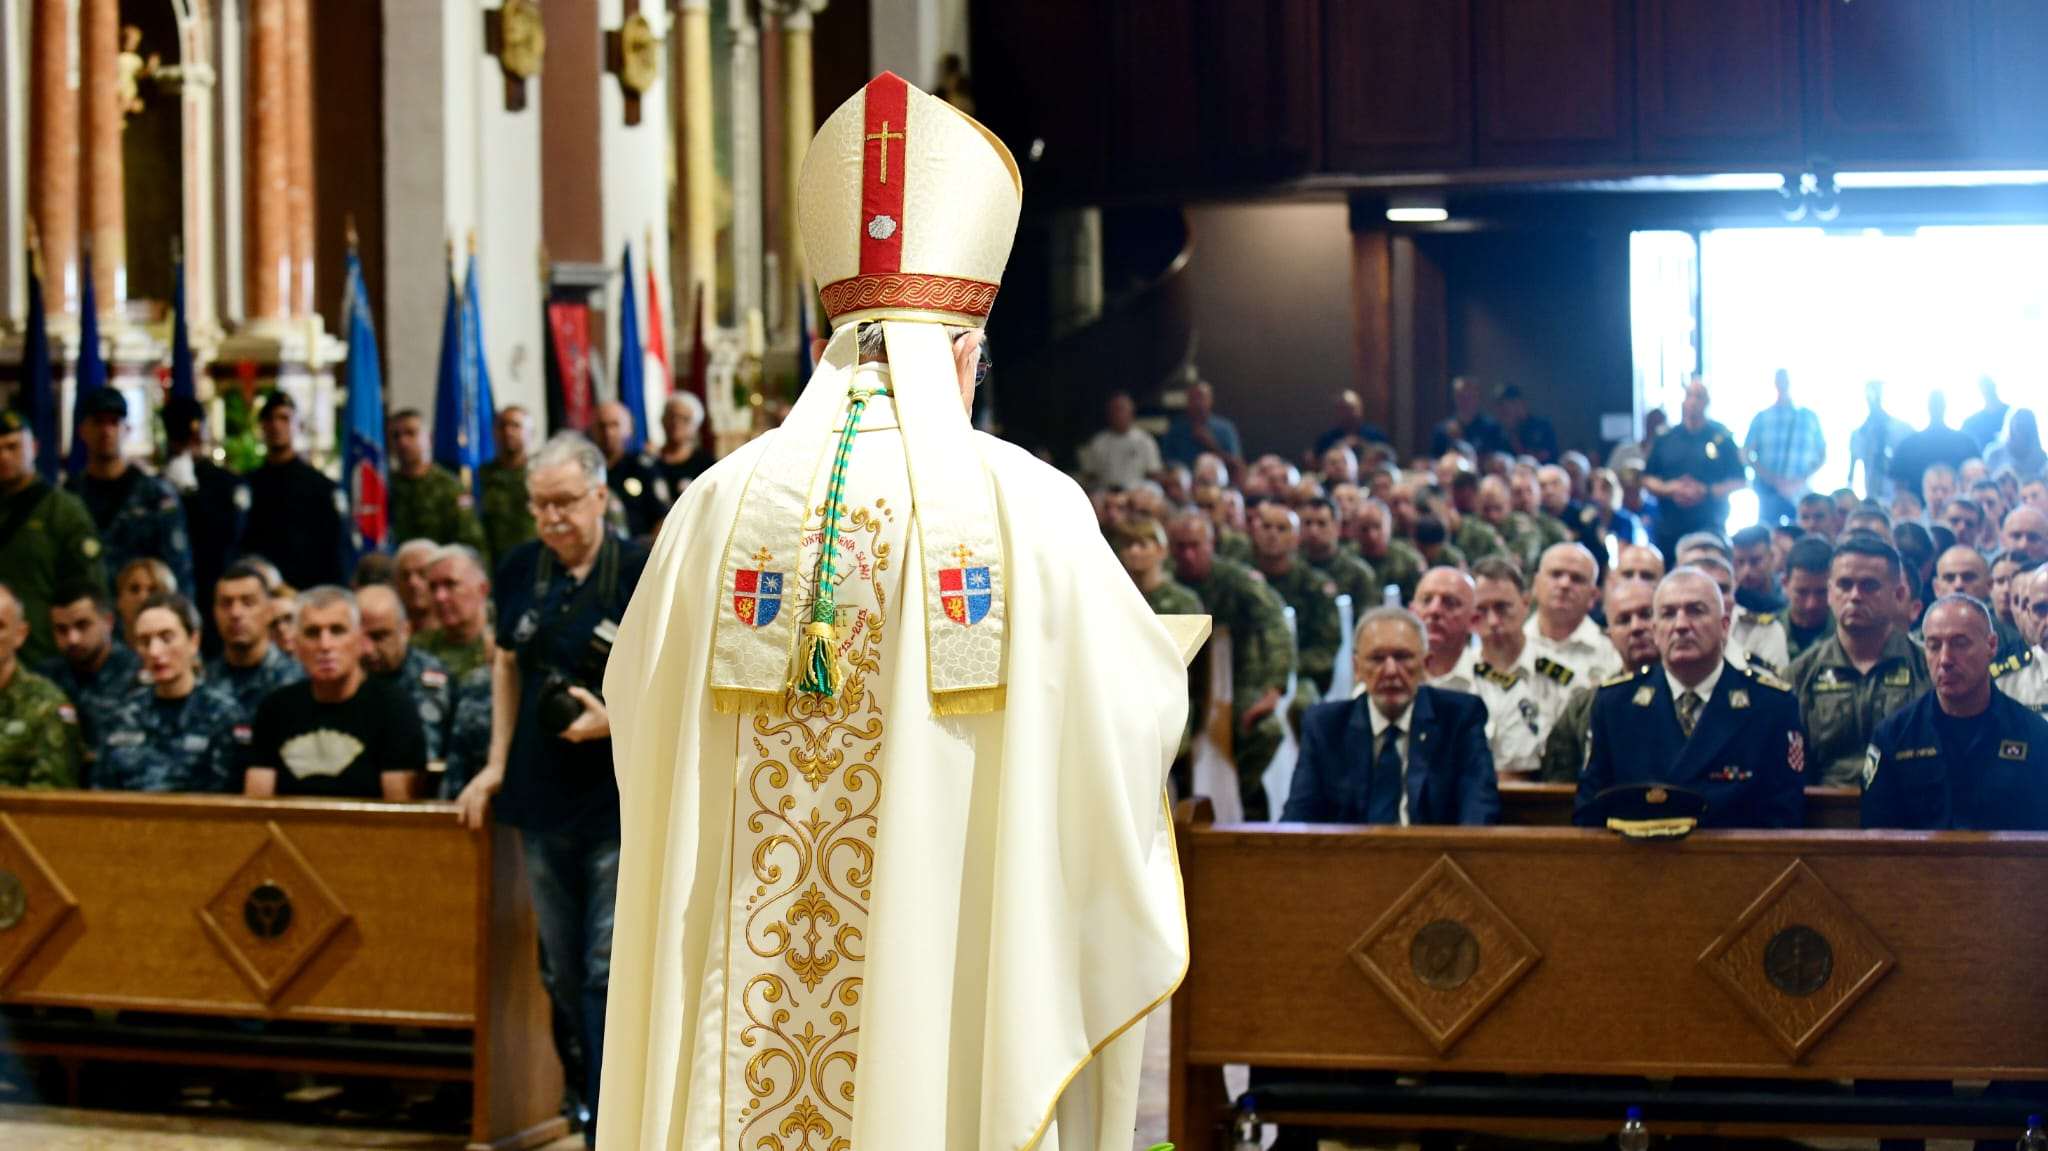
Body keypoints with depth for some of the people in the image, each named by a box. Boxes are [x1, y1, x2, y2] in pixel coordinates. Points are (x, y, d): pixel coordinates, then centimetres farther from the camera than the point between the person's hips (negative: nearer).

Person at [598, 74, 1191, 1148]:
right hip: (955, 969, -2)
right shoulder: (1027, 506, -8)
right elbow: (1140, 701, 1)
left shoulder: (721, 504, -1)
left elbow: (636, 697, 11)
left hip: (756, 965, 2)